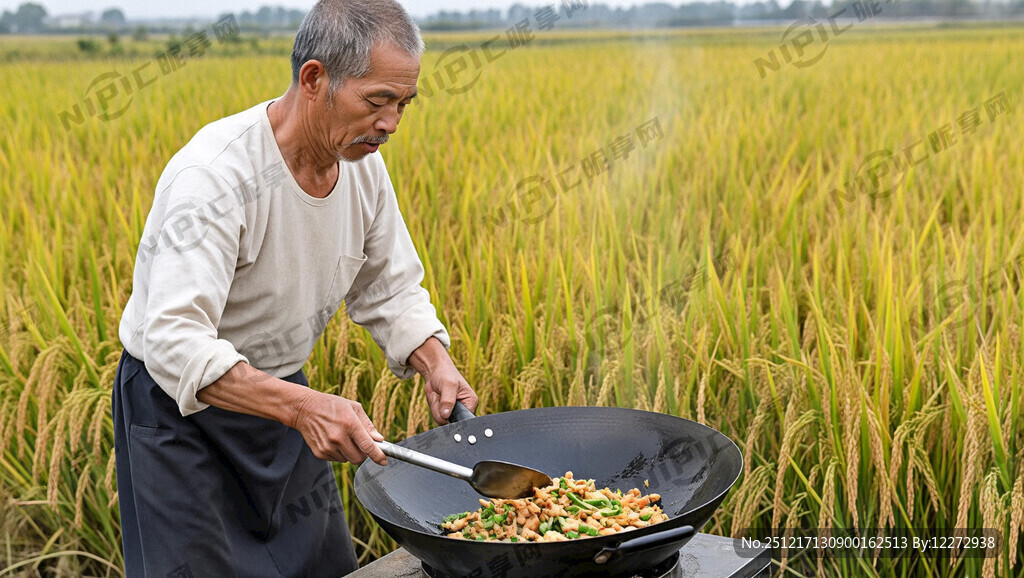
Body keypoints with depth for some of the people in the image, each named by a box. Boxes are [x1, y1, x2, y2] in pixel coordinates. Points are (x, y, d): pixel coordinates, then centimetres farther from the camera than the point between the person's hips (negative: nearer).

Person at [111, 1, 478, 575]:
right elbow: (174, 343, -38)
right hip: (182, 409, -6)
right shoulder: (216, 175, -31)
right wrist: (302, 405, -48)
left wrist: (435, 364, -14)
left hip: (280, 397, 7)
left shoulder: (362, 163, -8)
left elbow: (389, 291, 4)